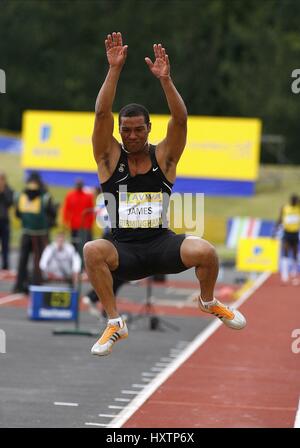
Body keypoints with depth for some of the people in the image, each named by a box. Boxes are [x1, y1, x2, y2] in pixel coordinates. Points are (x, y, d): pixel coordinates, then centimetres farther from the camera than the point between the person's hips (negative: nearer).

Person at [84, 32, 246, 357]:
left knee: (205, 251, -27)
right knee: (92, 251, -34)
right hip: (124, 250, -1)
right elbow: (102, 114, -12)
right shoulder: (110, 158, 1)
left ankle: (208, 302, 9)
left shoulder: (163, 157, 2)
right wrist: (114, 69, -21)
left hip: (161, 244, 1)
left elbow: (180, 120, -13)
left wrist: (165, 79, -26)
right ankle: (114, 323, -17)